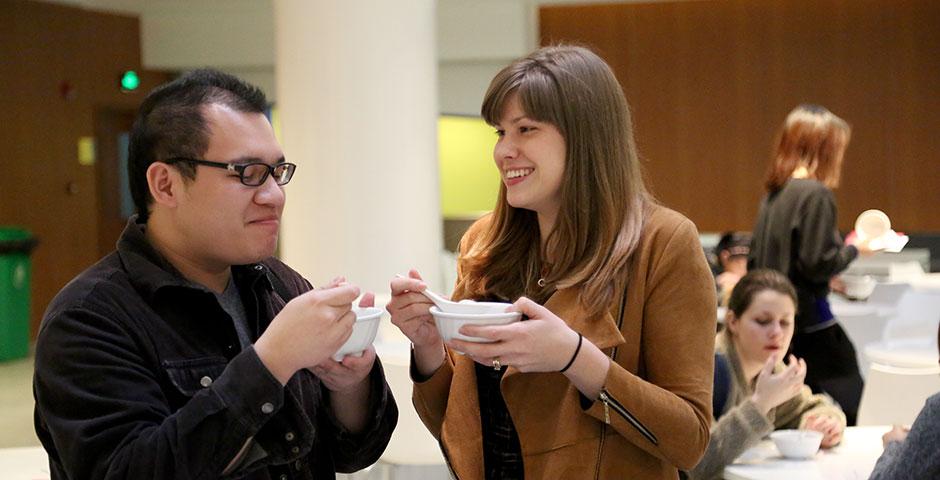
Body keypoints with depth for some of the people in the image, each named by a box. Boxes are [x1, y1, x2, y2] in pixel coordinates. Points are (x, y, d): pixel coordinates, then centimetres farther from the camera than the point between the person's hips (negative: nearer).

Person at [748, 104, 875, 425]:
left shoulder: (773, 194, 11)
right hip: (808, 317, -9)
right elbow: (818, 263, -18)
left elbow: (755, 261, 17)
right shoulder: (815, 193, -13)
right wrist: (855, 249, -2)